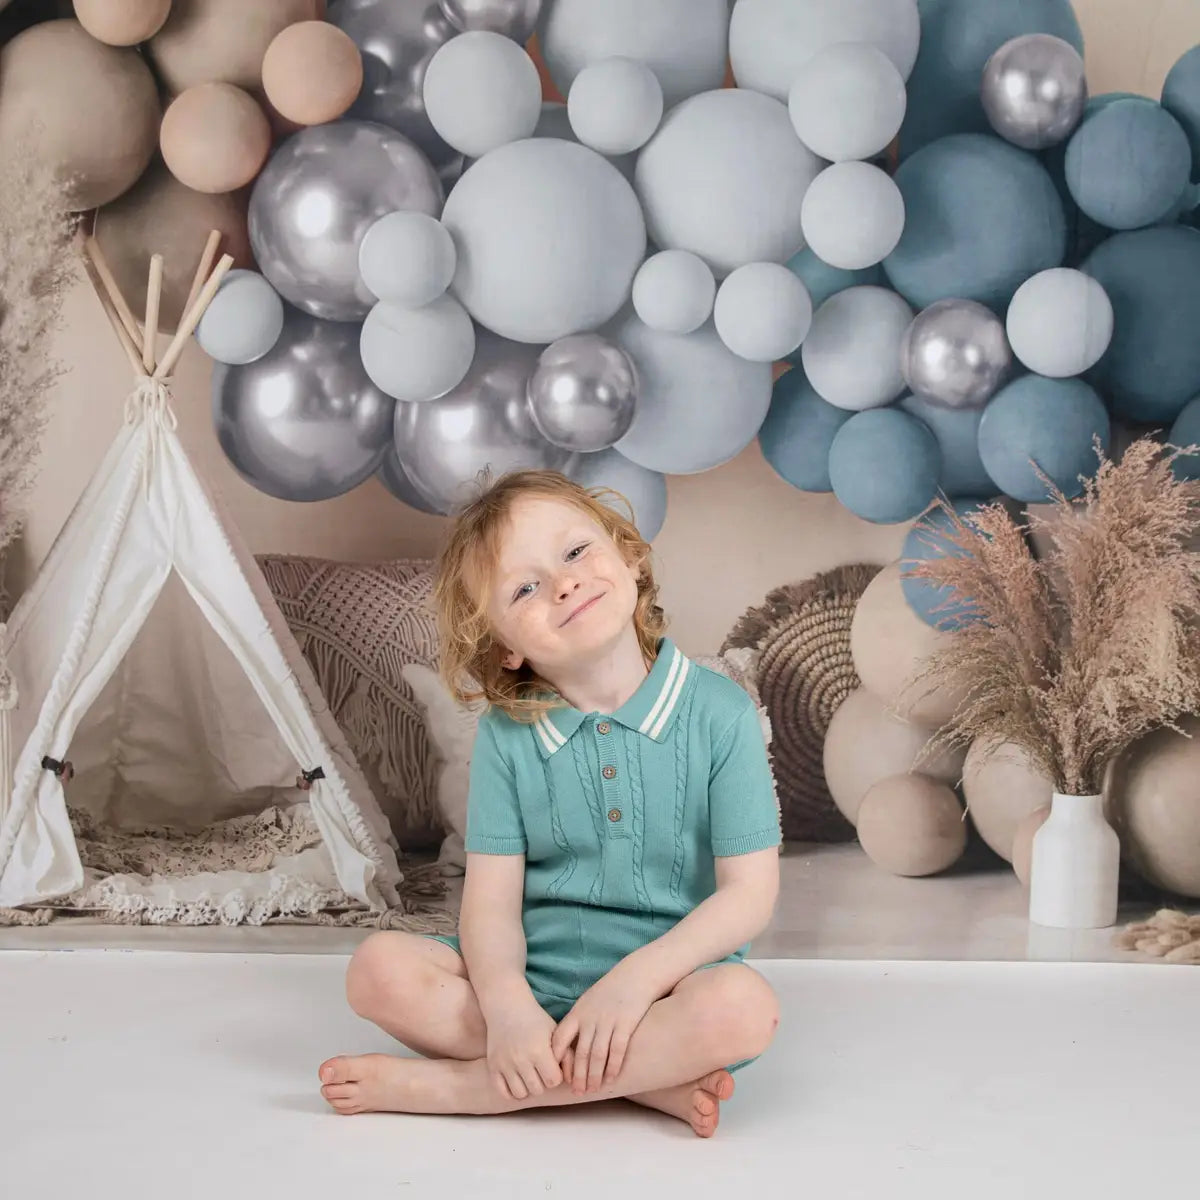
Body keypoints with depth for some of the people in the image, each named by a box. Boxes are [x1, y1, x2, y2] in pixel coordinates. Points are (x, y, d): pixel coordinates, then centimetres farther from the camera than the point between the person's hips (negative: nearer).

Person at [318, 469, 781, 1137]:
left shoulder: (720, 713, -5)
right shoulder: (507, 734, 1)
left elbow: (750, 893, -8)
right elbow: (492, 899, -5)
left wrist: (635, 977, -22)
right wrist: (507, 1004, -26)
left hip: (670, 979, -1)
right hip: (534, 976, 2)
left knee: (743, 1007, -35)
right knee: (380, 970, -22)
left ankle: (450, 1084, -25)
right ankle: (650, 1078, -22)